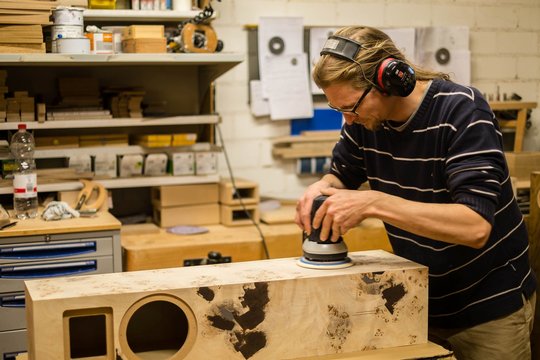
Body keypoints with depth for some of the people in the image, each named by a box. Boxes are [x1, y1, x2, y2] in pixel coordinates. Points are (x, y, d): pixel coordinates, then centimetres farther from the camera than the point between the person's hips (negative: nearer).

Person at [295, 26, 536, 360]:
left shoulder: (463, 112, -24)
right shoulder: (364, 118, -7)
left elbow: (476, 225, -33)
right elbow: (343, 175, 11)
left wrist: (373, 203, -38)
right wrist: (323, 187, -14)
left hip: (488, 306, -5)